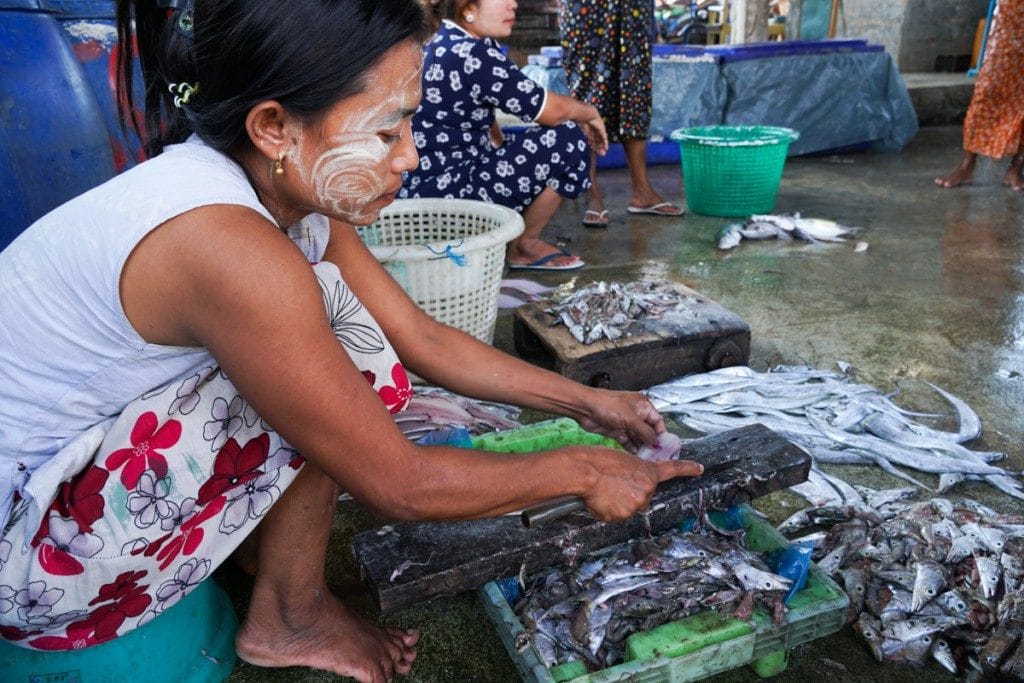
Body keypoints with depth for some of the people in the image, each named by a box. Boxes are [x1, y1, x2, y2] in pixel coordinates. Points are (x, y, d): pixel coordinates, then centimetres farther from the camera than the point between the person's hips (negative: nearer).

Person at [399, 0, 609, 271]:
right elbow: (553, 110, -13)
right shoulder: (471, 54, -19)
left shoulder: (442, 44, 9)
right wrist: (591, 113, 5)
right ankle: (525, 246, 4)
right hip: (444, 192, -10)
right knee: (568, 142, -11)